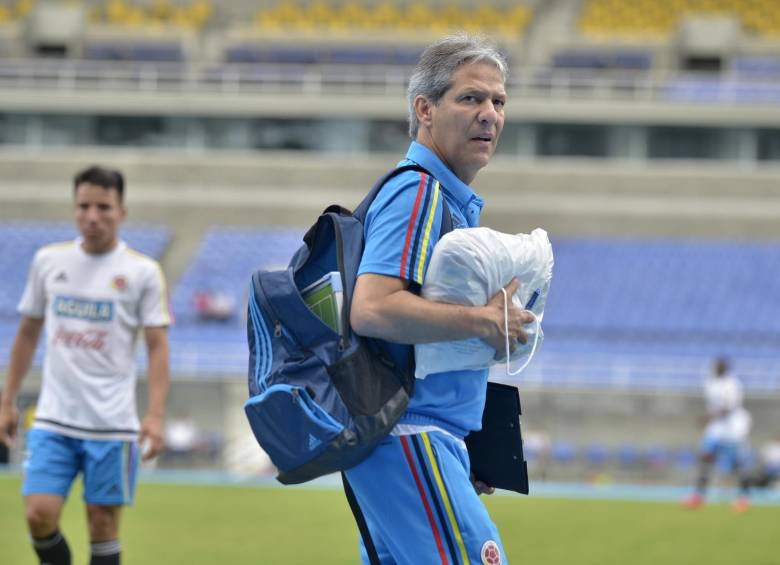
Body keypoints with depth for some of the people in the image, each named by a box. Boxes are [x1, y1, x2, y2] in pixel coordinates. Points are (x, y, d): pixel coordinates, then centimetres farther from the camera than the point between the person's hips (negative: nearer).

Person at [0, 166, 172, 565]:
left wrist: (155, 415, -16)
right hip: (53, 420, 2)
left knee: (103, 523, 1)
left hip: (111, 425, -2)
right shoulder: (48, 261, 6)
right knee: (39, 514, -9)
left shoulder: (143, 272, -3)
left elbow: (158, 347, -4)